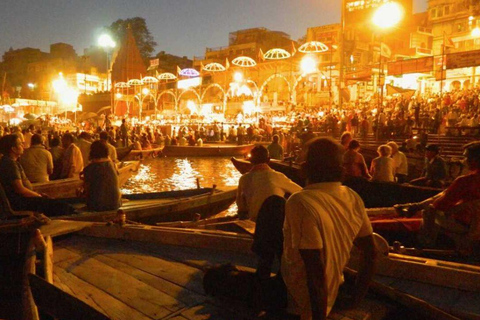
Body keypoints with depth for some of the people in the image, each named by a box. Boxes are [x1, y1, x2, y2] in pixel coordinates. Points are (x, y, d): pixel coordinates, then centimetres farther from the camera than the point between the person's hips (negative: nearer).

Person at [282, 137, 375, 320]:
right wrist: (357, 298, 13)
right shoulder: (353, 198, -7)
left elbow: (315, 271, -29)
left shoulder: (300, 203, -28)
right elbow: (370, 254, 2)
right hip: (331, 296, 7)